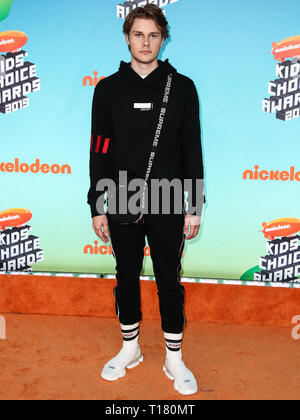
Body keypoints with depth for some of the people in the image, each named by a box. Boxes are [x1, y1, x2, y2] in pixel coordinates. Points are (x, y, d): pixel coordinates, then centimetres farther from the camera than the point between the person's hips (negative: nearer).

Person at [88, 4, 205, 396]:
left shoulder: (182, 87, 1)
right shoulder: (108, 89, 4)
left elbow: (192, 150, 1)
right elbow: (99, 152, 4)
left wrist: (194, 207, -3)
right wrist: (97, 207, 0)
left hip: (168, 205, -1)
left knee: (169, 281, 8)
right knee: (127, 278, 14)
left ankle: (174, 358, 25)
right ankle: (130, 349, 34)